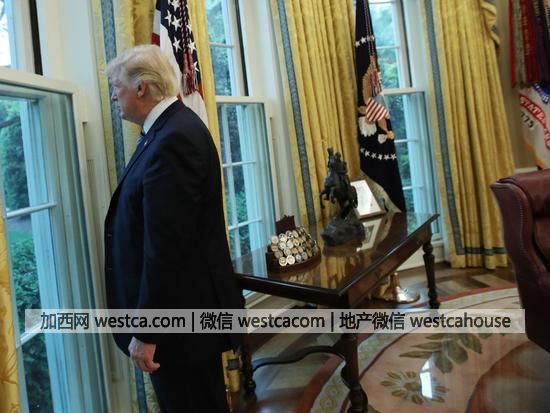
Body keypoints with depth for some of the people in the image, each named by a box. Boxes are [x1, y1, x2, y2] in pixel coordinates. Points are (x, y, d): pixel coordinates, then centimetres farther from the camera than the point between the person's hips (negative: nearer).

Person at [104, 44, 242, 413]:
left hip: (180, 311, -9)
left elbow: (165, 246, -25)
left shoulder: (173, 139, -22)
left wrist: (146, 329, -19)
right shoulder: (171, 127, 9)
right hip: (183, 306, 9)